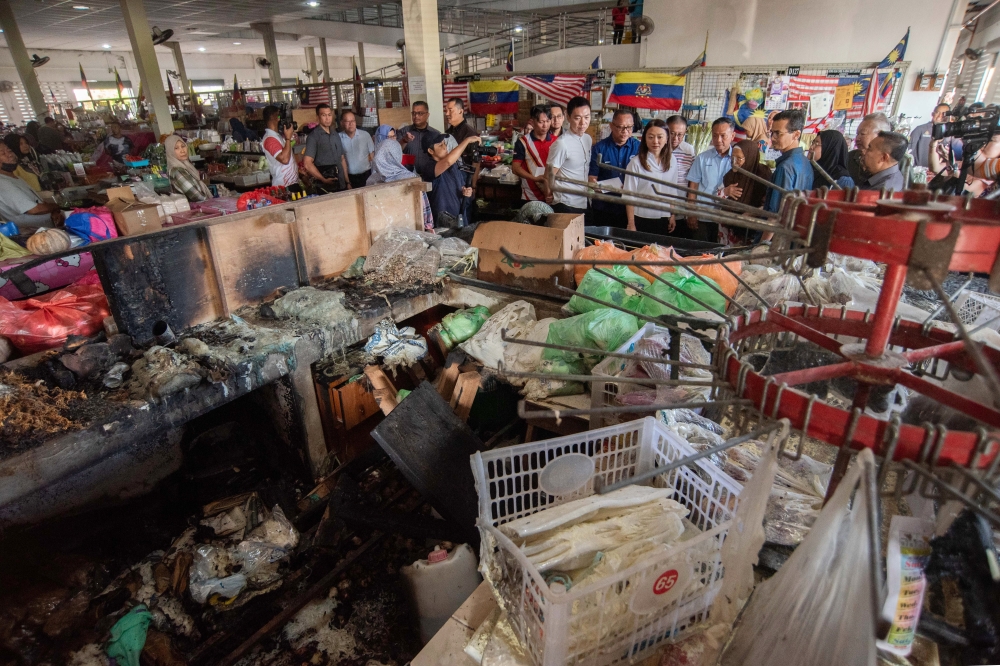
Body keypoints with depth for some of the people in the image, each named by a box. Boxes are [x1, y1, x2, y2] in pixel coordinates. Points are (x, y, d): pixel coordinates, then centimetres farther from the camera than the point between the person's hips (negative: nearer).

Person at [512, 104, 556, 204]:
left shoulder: (556, 141, 5)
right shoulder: (523, 141, -3)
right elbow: (515, 167, -6)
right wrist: (535, 178, -18)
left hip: (552, 195, 3)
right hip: (530, 197, -2)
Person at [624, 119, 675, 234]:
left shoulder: (672, 163, 5)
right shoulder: (636, 162, -9)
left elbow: (672, 193, 14)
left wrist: (672, 216, 11)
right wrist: (631, 224, -8)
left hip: (663, 220, 4)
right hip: (641, 220, -4)